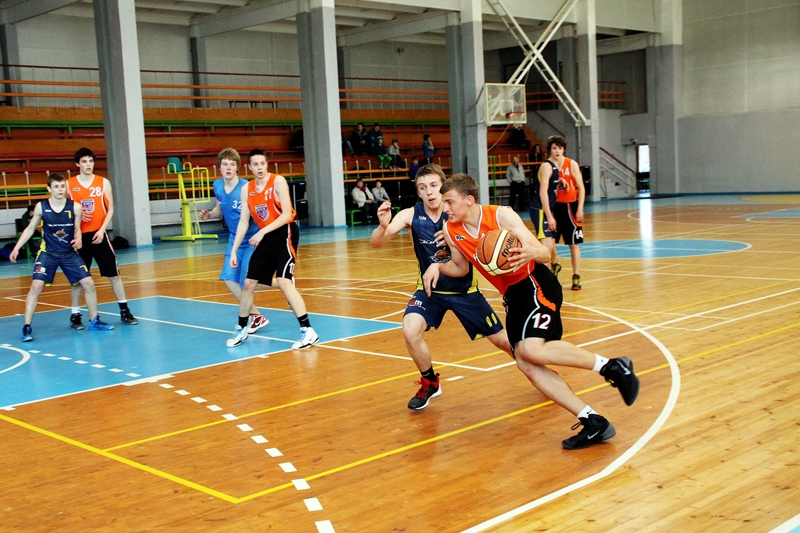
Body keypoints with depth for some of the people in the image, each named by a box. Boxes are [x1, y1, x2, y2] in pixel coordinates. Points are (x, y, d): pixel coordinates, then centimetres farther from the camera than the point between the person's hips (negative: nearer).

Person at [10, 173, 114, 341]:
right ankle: (27, 327, -4)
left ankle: (94, 322, 15)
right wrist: (17, 248, -4)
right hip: (48, 253, -1)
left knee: (89, 284, -3)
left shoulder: (75, 207, -11)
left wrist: (78, 239, -18)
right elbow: (30, 229, 3)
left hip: (69, 253, 1)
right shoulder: (41, 207, -10)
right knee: (36, 286, -14)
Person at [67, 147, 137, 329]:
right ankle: (75, 315, 14)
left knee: (114, 273, 2)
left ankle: (124, 311, 10)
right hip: (80, 236, 0)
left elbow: (110, 209, 2)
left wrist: (102, 229, -9)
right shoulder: (69, 184, 2)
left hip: (99, 234, 0)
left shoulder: (103, 182, 3)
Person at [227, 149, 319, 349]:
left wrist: (262, 232, -25)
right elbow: (244, 221, 10)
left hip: (284, 234, -6)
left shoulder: (278, 181, -12)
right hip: (265, 237, 6)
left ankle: (308, 331, -18)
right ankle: (241, 329, 25)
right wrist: (234, 250, 6)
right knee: (248, 283, 8)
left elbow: (287, 214, -19)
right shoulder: (246, 189, 6)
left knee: (284, 282, -21)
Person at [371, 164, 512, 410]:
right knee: (410, 331, -25)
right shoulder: (410, 215, -16)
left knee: (502, 340, 5)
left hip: (464, 289, -1)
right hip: (430, 288, 1)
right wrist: (383, 226, -46)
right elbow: (376, 244, -23)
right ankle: (429, 383, 3)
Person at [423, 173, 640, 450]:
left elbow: (545, 253, -16)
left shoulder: (501, 215, -15)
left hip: (537, 285, -7)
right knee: (525, 364, -7)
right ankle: (593, 423, -3)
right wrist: (437, 267, -3)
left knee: (530, 349, -29)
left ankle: (612, 366, -13)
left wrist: (530, 253, -39)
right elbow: (461, 267, 18)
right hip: (512, 296, 7)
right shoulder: (452, 231, 1)